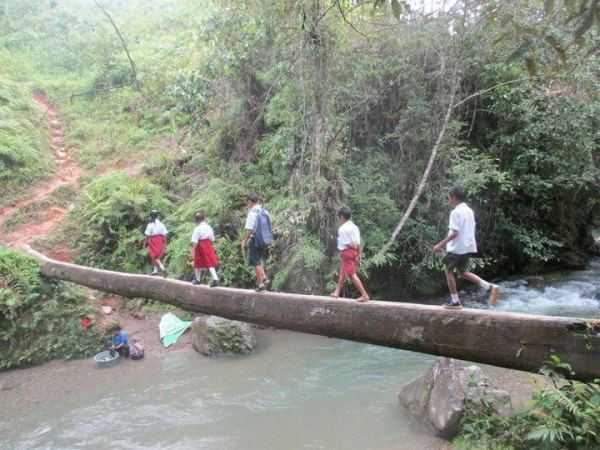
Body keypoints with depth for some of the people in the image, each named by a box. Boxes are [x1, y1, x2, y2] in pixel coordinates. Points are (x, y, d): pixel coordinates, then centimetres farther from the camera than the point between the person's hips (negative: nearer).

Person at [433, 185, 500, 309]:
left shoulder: (456, 212, -15)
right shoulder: (469, 210, 12)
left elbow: (454, 233, -21)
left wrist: (440, 245, -17)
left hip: (457, 247, -8)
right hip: (468, 246, 8)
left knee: (449, 271, 7)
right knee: (462, 271, 19)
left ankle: (455, 301, 8)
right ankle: (490, 287, 7)